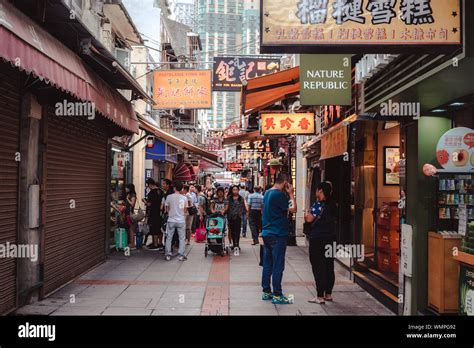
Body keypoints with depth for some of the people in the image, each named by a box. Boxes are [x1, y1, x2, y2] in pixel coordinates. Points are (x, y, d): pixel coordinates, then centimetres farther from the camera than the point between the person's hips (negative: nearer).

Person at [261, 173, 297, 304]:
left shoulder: (267, 193, 13)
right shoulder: (279, 194, -16)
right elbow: (293, 209, -17)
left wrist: (288, 194, 11)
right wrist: (291, 194, -6)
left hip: (267, 233, 9)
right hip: (278, 234, -9)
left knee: (267, 264, 13)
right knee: (278, 266, -2)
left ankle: (266, 292, 21)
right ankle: (277, 295, 3)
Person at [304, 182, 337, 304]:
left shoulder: (318, 204, -14)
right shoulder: (332, 205, 9)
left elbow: (309, 219, -17)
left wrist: (306, 214, 3)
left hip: (318, 240, -8)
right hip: (330, 239, 8)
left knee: (318, 268, -2)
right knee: (329, 267, 12)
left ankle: (320, 296, 0)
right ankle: (328, 294, 21)